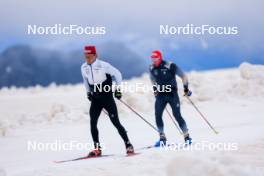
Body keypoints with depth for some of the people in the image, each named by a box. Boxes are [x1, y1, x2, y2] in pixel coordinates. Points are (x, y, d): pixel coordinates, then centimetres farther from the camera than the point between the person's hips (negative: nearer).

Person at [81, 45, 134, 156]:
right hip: (95, 100, 5)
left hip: (107, 98, -5)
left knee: (115, 122, -7)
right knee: (92, 123, -8)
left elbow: (117, 74, -5)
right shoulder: (84, 67, 0)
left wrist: (118, 89, -4)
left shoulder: (103, 65, -16)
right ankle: (97, 148, -1)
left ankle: (128, 145, 3)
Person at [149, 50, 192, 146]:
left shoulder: (170, 66, -16)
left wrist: (186, 88, -5)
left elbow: (183, 76, -6)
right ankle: (162, 138, 1)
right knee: (157, 116, -10)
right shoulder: (152, 68, -1)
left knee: (177, 115, -11)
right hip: (160, 95, 4)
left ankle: (187, 137, 1)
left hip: (172, 94, -4)